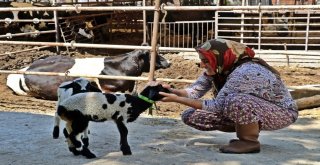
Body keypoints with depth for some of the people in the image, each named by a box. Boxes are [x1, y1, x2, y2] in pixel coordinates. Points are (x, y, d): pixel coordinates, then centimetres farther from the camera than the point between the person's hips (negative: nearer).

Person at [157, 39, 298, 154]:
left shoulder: (246, 72, -32)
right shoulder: (219, 69, -7)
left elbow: (217, 106, -32)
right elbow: (194, 91, -9)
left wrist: (176, 99, -30)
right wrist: (171, 90, -28)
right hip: (250, 111, 8)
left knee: (235, 100, -41)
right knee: (190, 116, -4)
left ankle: (250, 141, -14)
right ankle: (245, 134, 7)